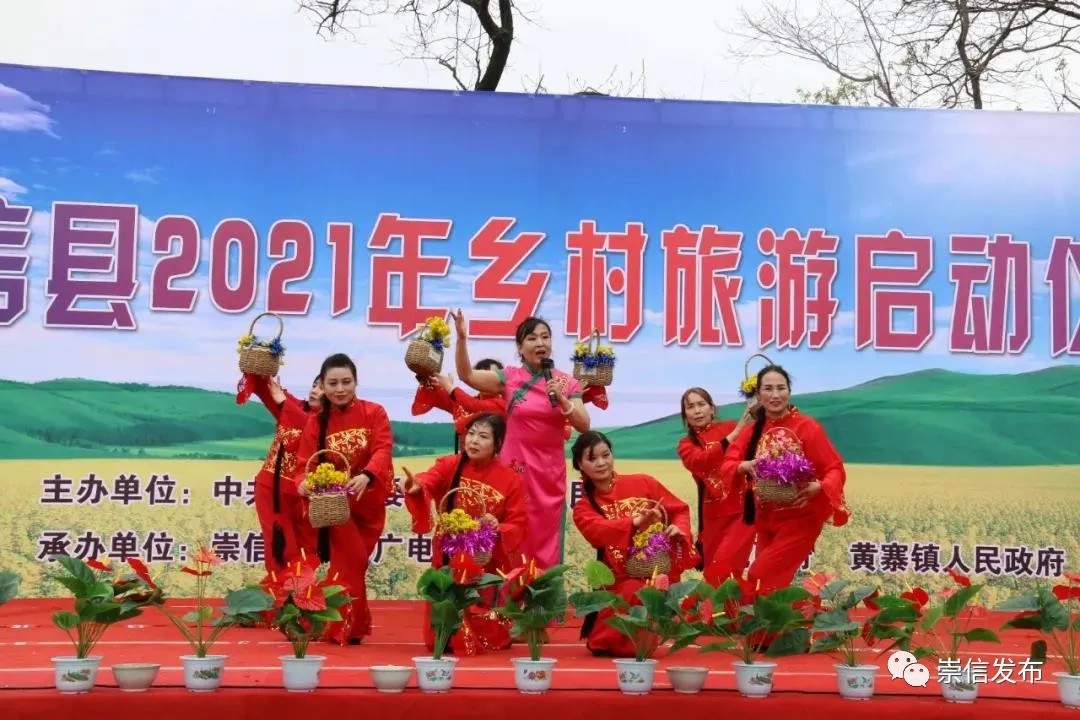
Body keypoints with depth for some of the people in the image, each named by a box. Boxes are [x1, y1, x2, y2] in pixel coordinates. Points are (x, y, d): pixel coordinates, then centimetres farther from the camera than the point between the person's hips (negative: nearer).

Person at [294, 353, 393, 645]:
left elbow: (383, 449, -21)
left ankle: (349, 624, 29)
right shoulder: (316, 422, -3)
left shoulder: (374, 412, -7)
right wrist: (304, 482, -32)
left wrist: (366, 476, -40)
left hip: (369, 502, 1)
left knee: (355, 562, 12)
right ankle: (347, 627, -1)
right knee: (350, 562, -12)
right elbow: (305, 462, -9)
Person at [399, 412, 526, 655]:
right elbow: (428, 480, -26)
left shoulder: (510, 480, -6)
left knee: (485, 639, -1)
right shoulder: (449, 465, -5)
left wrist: (498, 529, -26)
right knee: (441, 640, 2)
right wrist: (415, 486, -49)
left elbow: (518, 527, -5)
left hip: (488, 563, -1)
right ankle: (448, 640, 36)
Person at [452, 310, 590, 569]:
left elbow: (584, 426, -2)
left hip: (550, 472, 1)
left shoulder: (567, 382, 4)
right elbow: (466, 375, -6)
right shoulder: (509, 378, 2)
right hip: (516, 468, -1)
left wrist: (561, 399, -16)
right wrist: (461, 337, -18)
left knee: (547, 540, 5)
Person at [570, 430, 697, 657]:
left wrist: (679, 529, -12)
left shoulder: (643, 483, 6)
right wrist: (634, 522, -35)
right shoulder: (583, 507, 6)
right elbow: (598, 531, -17)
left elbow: (680, 510, 12)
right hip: (623, 578, 0)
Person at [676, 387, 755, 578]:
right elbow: (701, 461, -14)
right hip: (715, 514, 4)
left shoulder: (730, 426, 2)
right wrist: (735, 434, -22)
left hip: (744, 506, -4)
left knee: (724, 564, -16)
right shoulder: (686, 444, 9)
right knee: (712, 569, 10)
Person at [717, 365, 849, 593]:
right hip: (765, 520, 6)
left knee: (762, 577, -16)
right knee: (770, 578, 8)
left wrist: (817, 487, -32)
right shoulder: (752, 431, 6)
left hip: (800, 519, -6)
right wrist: (744, 466, -23)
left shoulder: (807, 426, -11)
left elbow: (835, 469, -11)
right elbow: (727, 465, 0)